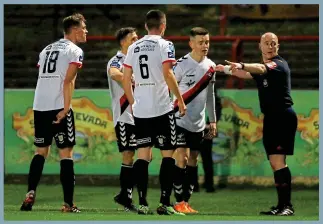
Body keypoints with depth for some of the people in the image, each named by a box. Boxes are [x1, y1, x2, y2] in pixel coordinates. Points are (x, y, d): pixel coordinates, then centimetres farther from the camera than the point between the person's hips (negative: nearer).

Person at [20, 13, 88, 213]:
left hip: (39, 106, 6)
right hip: (59, 107, -6)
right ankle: (68, 204, -2)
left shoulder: (47, 50, 20)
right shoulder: (75, 51, -1)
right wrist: (66, 108, -17)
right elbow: (68, 81, -12)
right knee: (66, 153, 0)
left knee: (41, 151, 17)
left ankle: (31, 193, 0)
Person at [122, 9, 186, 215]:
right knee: (168, 154, 2)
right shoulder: (165, 45, -6)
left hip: (140, 110, 5)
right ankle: (165, 204, -3)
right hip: (161, 108, -5)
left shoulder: (134, 47, 10)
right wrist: (181, 100, -7)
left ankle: (143, 203, 4)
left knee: (143, 155, 8)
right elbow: (167, 75, -15)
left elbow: (126, 79, 10)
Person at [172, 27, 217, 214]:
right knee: (182, 159, -11)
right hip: (180, 120, -6)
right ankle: (179, 202, -7)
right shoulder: (182, 64, -13)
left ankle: (186, 202, 12)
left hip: (198, 123, 6)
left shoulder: (211, 66, 6)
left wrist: (213, 121, 17)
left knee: (193, 161, 7)